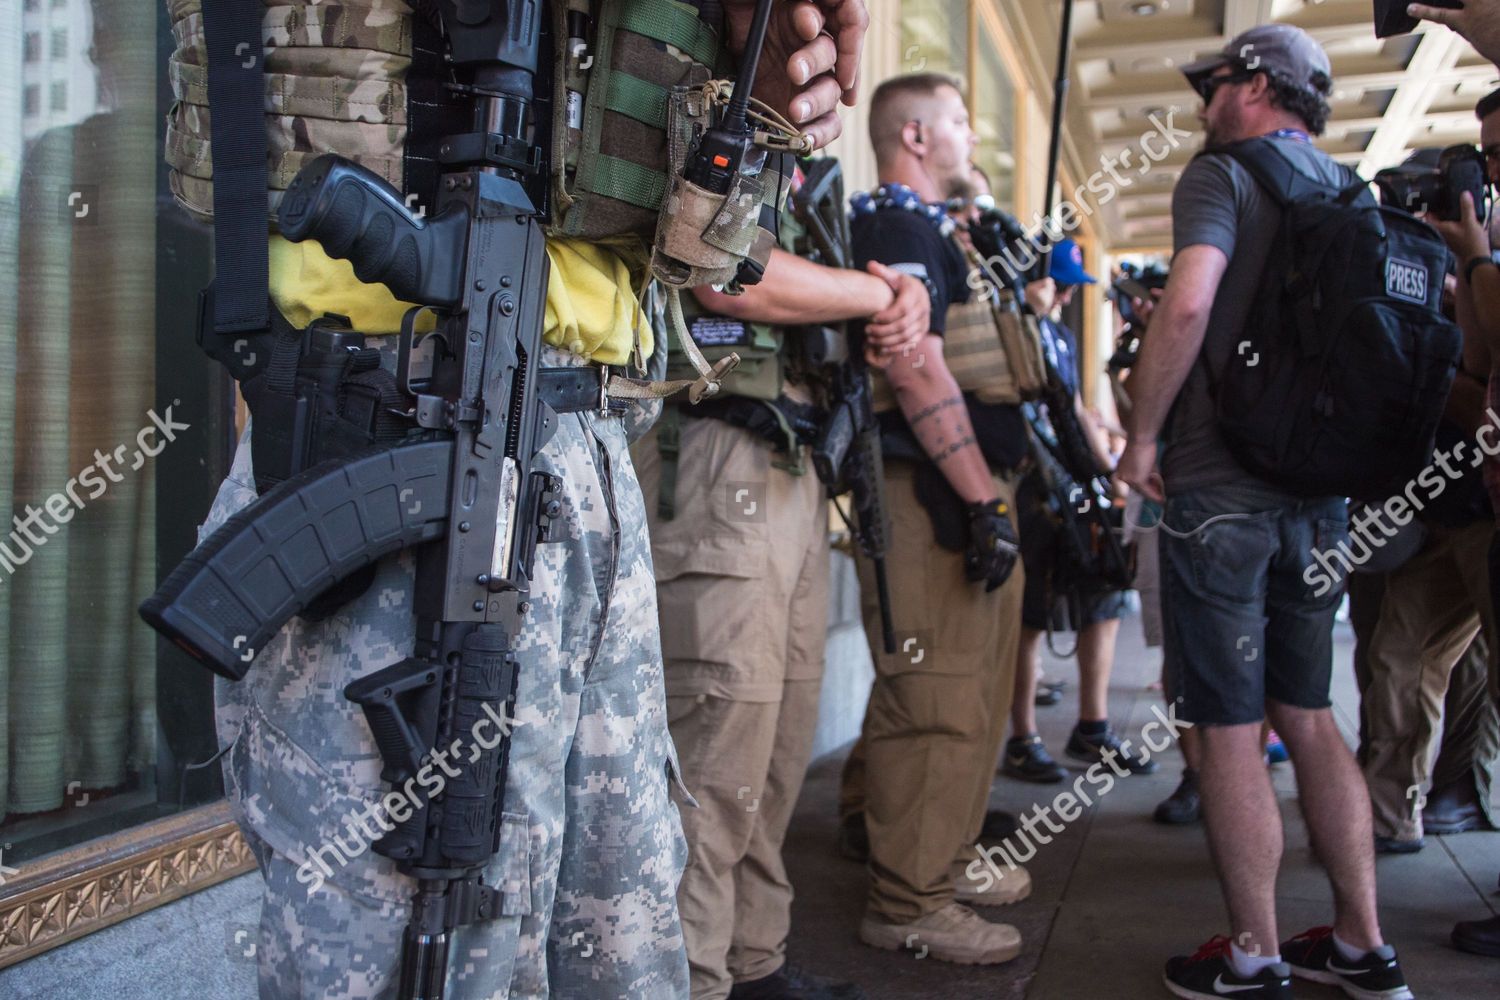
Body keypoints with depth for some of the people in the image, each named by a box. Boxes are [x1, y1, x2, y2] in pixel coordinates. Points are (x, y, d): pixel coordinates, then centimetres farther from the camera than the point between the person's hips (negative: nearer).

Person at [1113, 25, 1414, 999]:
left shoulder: (1224, 172, -6)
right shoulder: (1352, 191, 16)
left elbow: (1188, 304, -21)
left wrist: (1141, 436, -12)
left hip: (1222, 487, -7)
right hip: (1322, 487, 7)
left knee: (1230, 731, 1)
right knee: (1309, 716, 15)